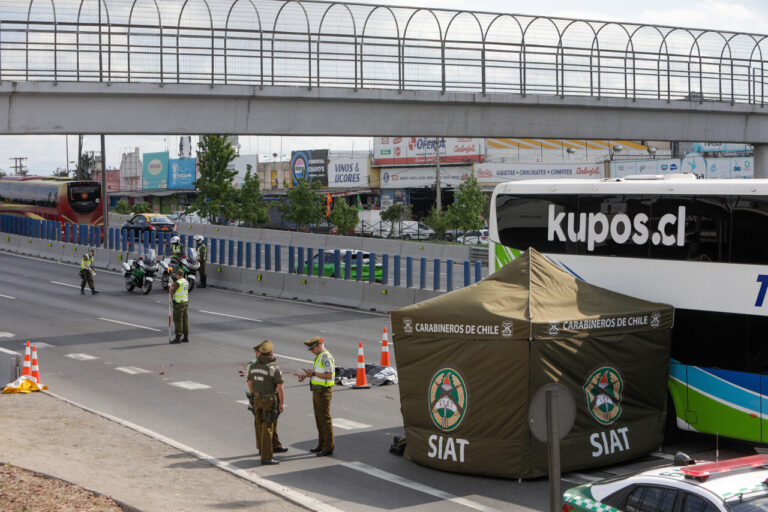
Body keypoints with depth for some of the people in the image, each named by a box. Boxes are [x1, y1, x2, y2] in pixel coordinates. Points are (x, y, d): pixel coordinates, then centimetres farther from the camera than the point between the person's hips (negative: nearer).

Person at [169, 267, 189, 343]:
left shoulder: (177, 283, -18)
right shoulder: (186, 282, 9)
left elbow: (171, 292, -16)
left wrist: (170, 287, 2)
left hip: (178, 303, -8)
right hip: (185, 302, 8)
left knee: (178, 320, -5)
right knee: (185, 319, 10)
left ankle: (178, 337, -5)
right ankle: (186, 337, 12)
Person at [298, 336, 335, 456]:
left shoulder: (326, 357, -19)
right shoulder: (320, 356, 14)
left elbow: (329, 375, -25)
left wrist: (313, 373, -20)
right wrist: (306, 375, 8)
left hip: (324, 392, -10)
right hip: (317, 391, 10)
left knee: (325, 419, -6)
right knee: (319, 418, 15)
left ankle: (328, 448, -2)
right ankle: (322, 445, 23)